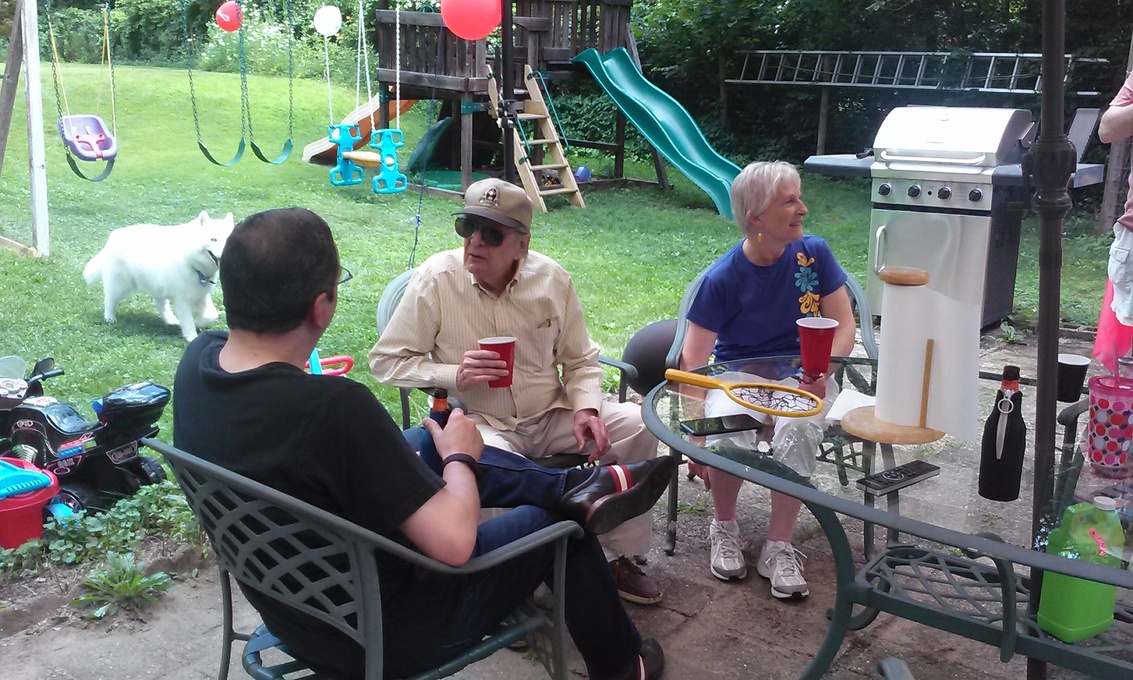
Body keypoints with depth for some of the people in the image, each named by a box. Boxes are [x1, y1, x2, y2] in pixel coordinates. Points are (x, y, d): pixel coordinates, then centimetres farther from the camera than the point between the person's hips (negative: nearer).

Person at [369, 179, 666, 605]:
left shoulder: (551, 279, -2)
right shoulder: (436, 279, -10)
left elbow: (580, 360, 9)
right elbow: (385, 360, -4)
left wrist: (585, 408, -11)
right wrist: (454, 375, -19)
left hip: (551, 415, 4)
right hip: (479, 425, -4)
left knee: (639, 425, -14)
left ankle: (619, 557, 0)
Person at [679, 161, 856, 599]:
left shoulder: (814, 254, -2)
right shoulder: (724, 277, -10)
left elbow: (844, 326, 3)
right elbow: (693, 362, -11)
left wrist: (822, 370, -19)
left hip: (802, 374, 1)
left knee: (797, 428, -33)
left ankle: (778, 548, -15)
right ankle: (724, 528, -2)